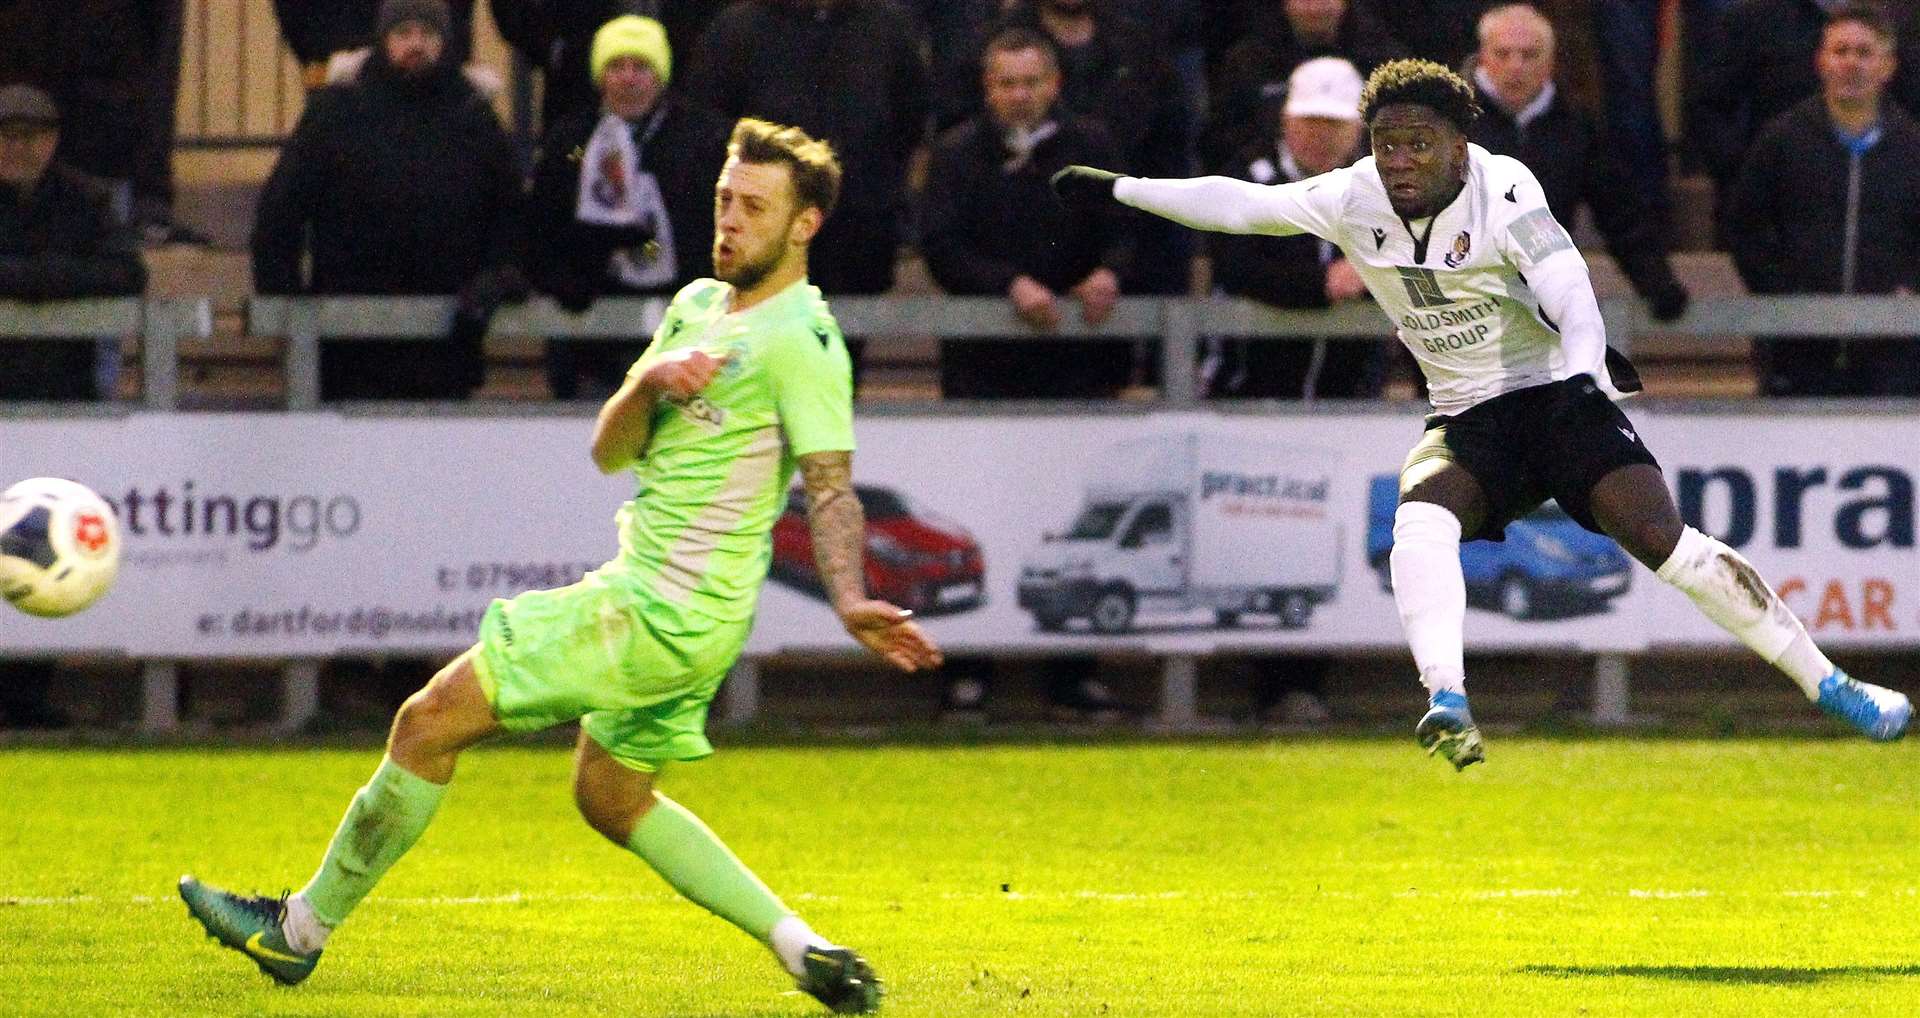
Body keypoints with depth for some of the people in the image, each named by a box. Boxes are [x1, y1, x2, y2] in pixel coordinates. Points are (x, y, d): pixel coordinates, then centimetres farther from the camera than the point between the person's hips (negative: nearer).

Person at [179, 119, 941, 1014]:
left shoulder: (800, 338, -16)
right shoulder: (699, 305, 12)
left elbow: (831, 486, -24)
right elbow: (610, 450, 11)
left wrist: (850, 602, -40)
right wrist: (648, 385, -11)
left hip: (664, 612, -10)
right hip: (652, 598, 10)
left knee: (429, 723, -4)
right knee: (612, 799, 22)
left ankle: (300, 929, 8)